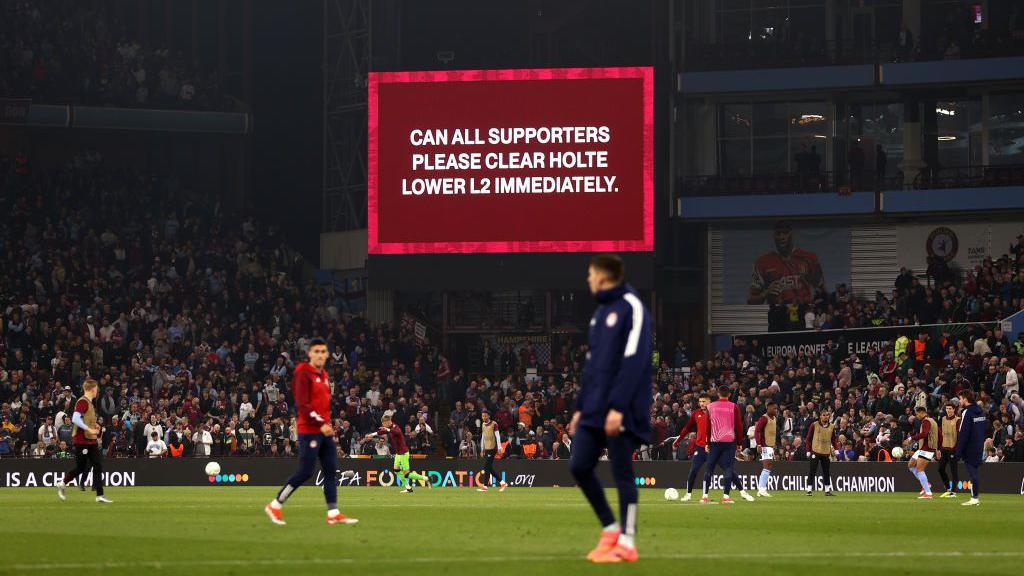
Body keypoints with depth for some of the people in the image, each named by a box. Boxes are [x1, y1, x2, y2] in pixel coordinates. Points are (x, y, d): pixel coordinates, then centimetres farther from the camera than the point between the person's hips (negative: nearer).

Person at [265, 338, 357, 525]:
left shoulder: (323, 375, 15)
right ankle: (274, 506, 4)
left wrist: (328, 423, 12)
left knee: (331, 471, 4)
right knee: (305, 472, -8)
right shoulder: (304, 374, -12)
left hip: (324, 430, 9)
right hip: (309, 431, -9)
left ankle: (333, 513, 5)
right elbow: (302, 405, -18)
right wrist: (320, 424, -21)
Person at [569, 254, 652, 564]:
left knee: (622, 474, -4)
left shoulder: (632, 309, -9)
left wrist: (618, 407, -23)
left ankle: (626, 543, 2)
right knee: (579, 466, 3)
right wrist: (581, 407, 18)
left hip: (621, 413, -8)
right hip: (595, 410, 8)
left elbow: (633, 361, -17)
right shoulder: (600, 312, 18)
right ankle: (610, 529, 15)